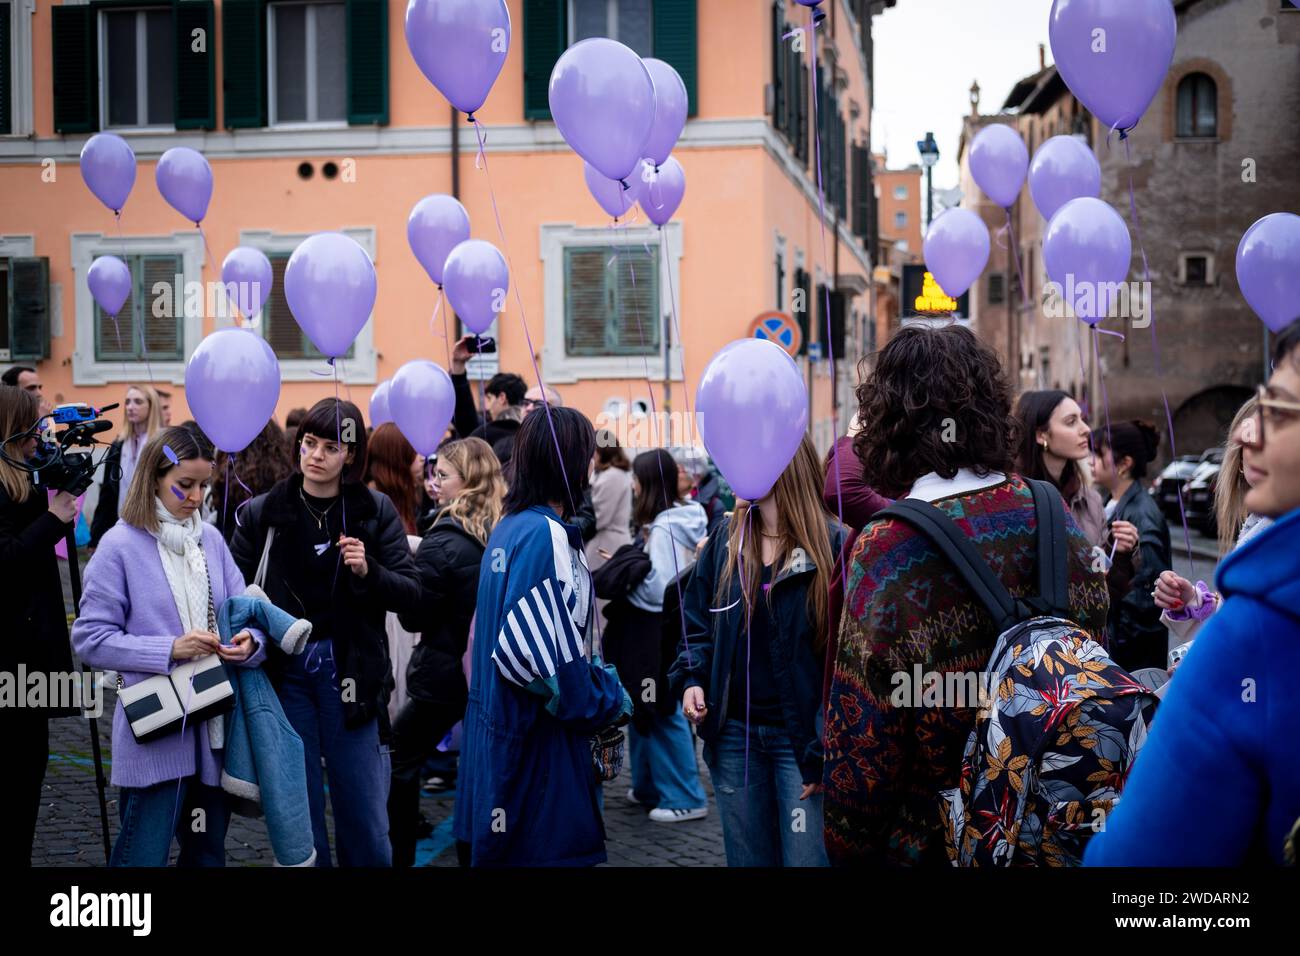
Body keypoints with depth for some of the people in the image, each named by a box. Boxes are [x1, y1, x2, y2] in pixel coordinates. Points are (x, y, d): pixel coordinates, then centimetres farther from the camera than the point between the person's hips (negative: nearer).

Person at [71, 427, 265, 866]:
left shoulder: (211, 539, 8)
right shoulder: (120, 545, -7)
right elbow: (91, 638, -11)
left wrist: (249, 641, -15)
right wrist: (170, 650, -20)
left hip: (215, 728, 5)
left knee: (208, 852, 17)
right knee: (144, 856, -2)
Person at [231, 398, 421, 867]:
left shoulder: (376, 510, 0)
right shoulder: (263, 512, 2)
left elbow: (410, 594, -2)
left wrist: (368, 572, -19)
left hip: (350, 672, -1)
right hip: (285, 671, 1)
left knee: (363, 811, 4)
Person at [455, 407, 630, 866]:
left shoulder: (507, 528, 10)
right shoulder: (546, 536, -19)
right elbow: (555, 659, -24)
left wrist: (600, 684, 12)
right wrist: (612, 700, -9)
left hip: (497, 724, 10)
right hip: (537, 739, -10)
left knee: (503, 849, 17)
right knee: (548, 849, -1)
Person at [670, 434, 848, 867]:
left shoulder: (833, 544, -12)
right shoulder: (725, 539, 6)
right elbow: (697, 622, 15)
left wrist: (827, 749, -17)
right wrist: (692, 678, -4)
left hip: (802, 736, -5)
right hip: (733, 734, 5)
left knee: (807, 857, 1)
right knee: (747, 858, 16)